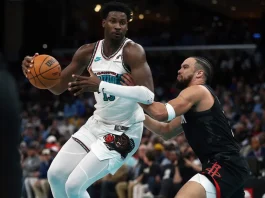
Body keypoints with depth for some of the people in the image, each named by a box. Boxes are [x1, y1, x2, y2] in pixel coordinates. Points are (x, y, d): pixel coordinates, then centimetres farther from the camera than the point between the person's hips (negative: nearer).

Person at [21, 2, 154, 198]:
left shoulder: (133, 51, -20)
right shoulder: (88, 52, 0)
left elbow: (148, 95, -34)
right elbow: (58, 87, 7)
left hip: (123, 130, -7)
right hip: (98, 123, 7)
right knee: (56, 174, 9)